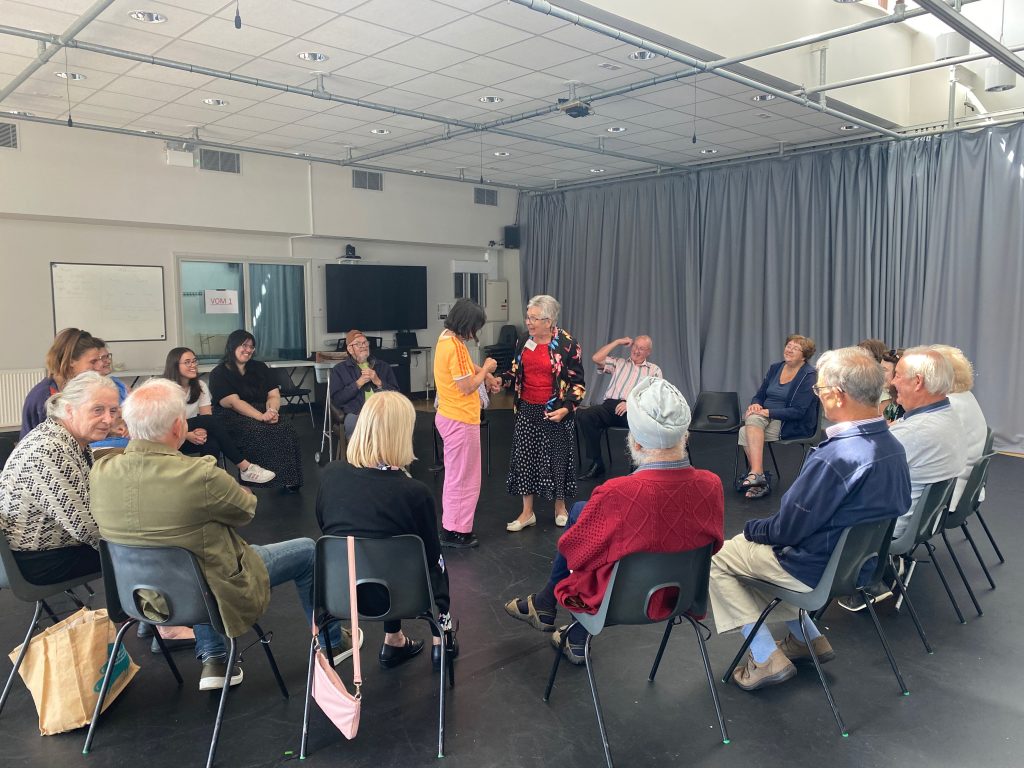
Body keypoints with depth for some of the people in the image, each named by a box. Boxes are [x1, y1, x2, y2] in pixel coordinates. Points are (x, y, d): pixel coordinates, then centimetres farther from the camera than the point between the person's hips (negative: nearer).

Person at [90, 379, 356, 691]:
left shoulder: (100, 471, -14)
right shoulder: (199, 475, -31)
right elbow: (247, 510, -11)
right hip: (216, 592, -6)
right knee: (307, 551, 12)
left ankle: (213, 660, 33)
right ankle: (331, 642, 34)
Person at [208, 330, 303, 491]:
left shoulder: (260, 368, 18)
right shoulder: (219, 374, 3)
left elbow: (274, 395, 9)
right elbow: (233, 402, -11)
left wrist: (272, 411, -16)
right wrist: (262, 416, -25)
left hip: (263, 413, 4)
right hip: (233, 418, -4)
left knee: (285, 432, -28)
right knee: (259, 433, -36)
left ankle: (288, 480, -24)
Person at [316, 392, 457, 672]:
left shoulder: (330, 474, -9)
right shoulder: (414, 492, -20)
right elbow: (431, 555, -4)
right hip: (386, 596, -3)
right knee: (435, 562, 25)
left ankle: (394, 641, 32)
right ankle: (442, 639, 28)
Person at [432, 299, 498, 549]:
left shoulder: (446, 337, 7)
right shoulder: (456, 347, -23)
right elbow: (467, 387, -20)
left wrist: (483, 372, 10)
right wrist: (485, 369, -6)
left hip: (449, 416, 10)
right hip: (460, 420, -10)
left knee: (455, 474, 20)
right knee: (462, 477, 2)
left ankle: (450, 526, 30)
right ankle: (456, 532, 11)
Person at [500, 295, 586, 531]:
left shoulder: (567, 344, -12)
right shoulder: (524, 341, 3)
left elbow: (578, 383, -8)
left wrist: (566, 409, -19)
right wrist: (501, 380, -5)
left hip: (554, 412, -4)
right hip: (527, 410, 5)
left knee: (556, 458, 8)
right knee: (524, 458, 6)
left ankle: (560, 507, 29)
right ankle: (527, 512, 19)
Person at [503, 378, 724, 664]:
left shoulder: (618, 493, -34)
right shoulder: (712, 485, -19)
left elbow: (571, 551, -17)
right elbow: (712, 544, 1)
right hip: (681, 594, 5)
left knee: (579, 511, 14)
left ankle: (545, 605, 34)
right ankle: (577, 642, 30)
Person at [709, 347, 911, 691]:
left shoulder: (834, 458, -32)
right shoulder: (894, 446, -4)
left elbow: (787, 529, -23)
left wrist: (752, 528, 1)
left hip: (818, 571, -8)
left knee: (714, 557, 5)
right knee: (752, 544, 25)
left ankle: (767, 658, 7)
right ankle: (807, 637, 26)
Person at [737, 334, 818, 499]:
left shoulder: (808, 376, -8)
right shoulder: (775, 368, 12)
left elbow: (798, 411, -16)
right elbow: (759, 396, 16)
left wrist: (767, 412, -22)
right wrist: (755, 405, -9)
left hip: (793, 425, -6)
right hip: (766, 417, 6)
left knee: (746, 432, -29)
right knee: (752, 419, -30)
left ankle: (755, 473, -22)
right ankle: (757, 475, -29)